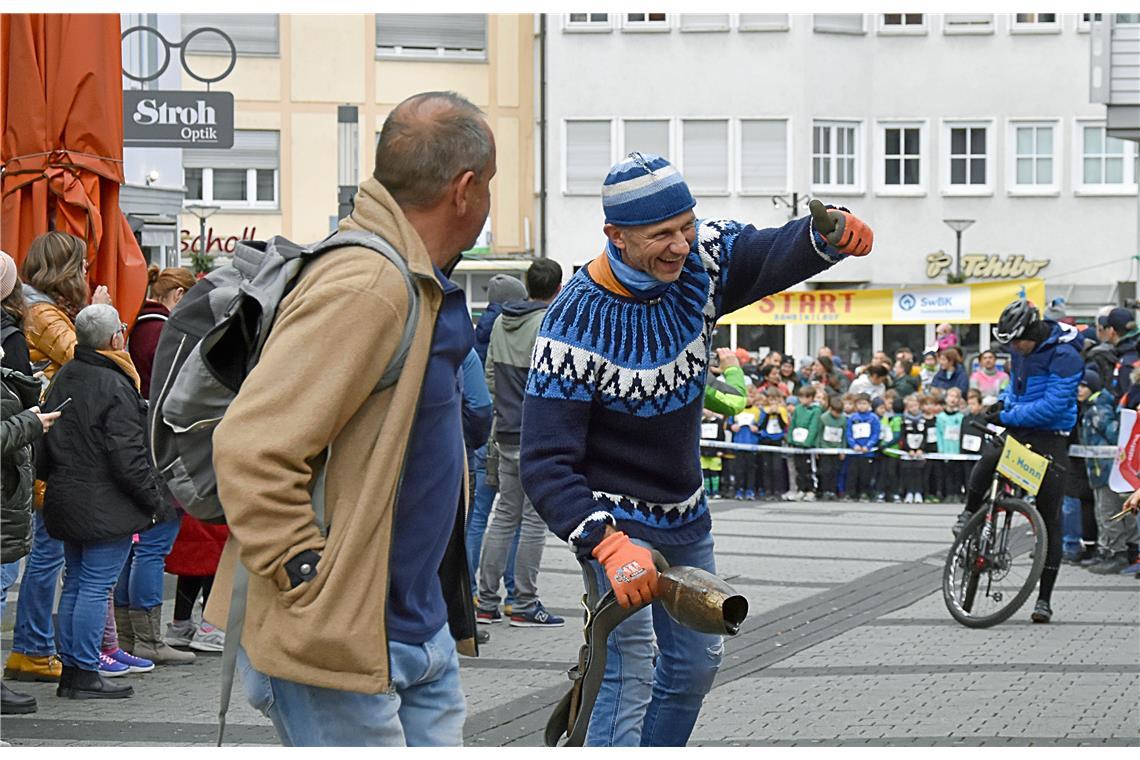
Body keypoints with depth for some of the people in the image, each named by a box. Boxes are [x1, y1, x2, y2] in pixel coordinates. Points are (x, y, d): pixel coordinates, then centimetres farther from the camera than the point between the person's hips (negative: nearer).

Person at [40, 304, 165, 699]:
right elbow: (127, 457, -18)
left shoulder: (63, 378, 9)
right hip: (105, 508, -9)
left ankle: (70, 668, 18)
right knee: (97, 586, -4)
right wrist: (155, 500, -8)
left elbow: (45, 445, 16)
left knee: (75, 583, 14)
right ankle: (85, 674, -2)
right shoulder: (116, 388, -18)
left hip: (65, 501, 9)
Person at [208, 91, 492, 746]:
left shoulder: (423, 287, 13)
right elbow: (250, 452, -27)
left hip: (421, 634, 10)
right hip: (338, 643, -10)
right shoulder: (364, 288, -21)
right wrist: (315, 592, -23)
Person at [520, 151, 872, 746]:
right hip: (615, 517, -7)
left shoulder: (699, 261, -11)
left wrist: (830, 230, -41)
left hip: (685, 513, 7)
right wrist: (608, 544, -44)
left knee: (697, 660, 19)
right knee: (630, 674, -15)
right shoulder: (575, 328, -28)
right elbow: (546, 464, -29)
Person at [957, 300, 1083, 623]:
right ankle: (970, 512, -1)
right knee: (988, 460, -31)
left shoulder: (1065, 357, -17)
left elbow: (1052, 406, -24)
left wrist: (1007, 416, -22)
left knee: (1049, 520, -1)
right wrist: (1002, 403, 7)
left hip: (1051, 439, -5)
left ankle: (1044, 599, 6)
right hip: (1019, 431, 5)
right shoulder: (1022, 351, 7)